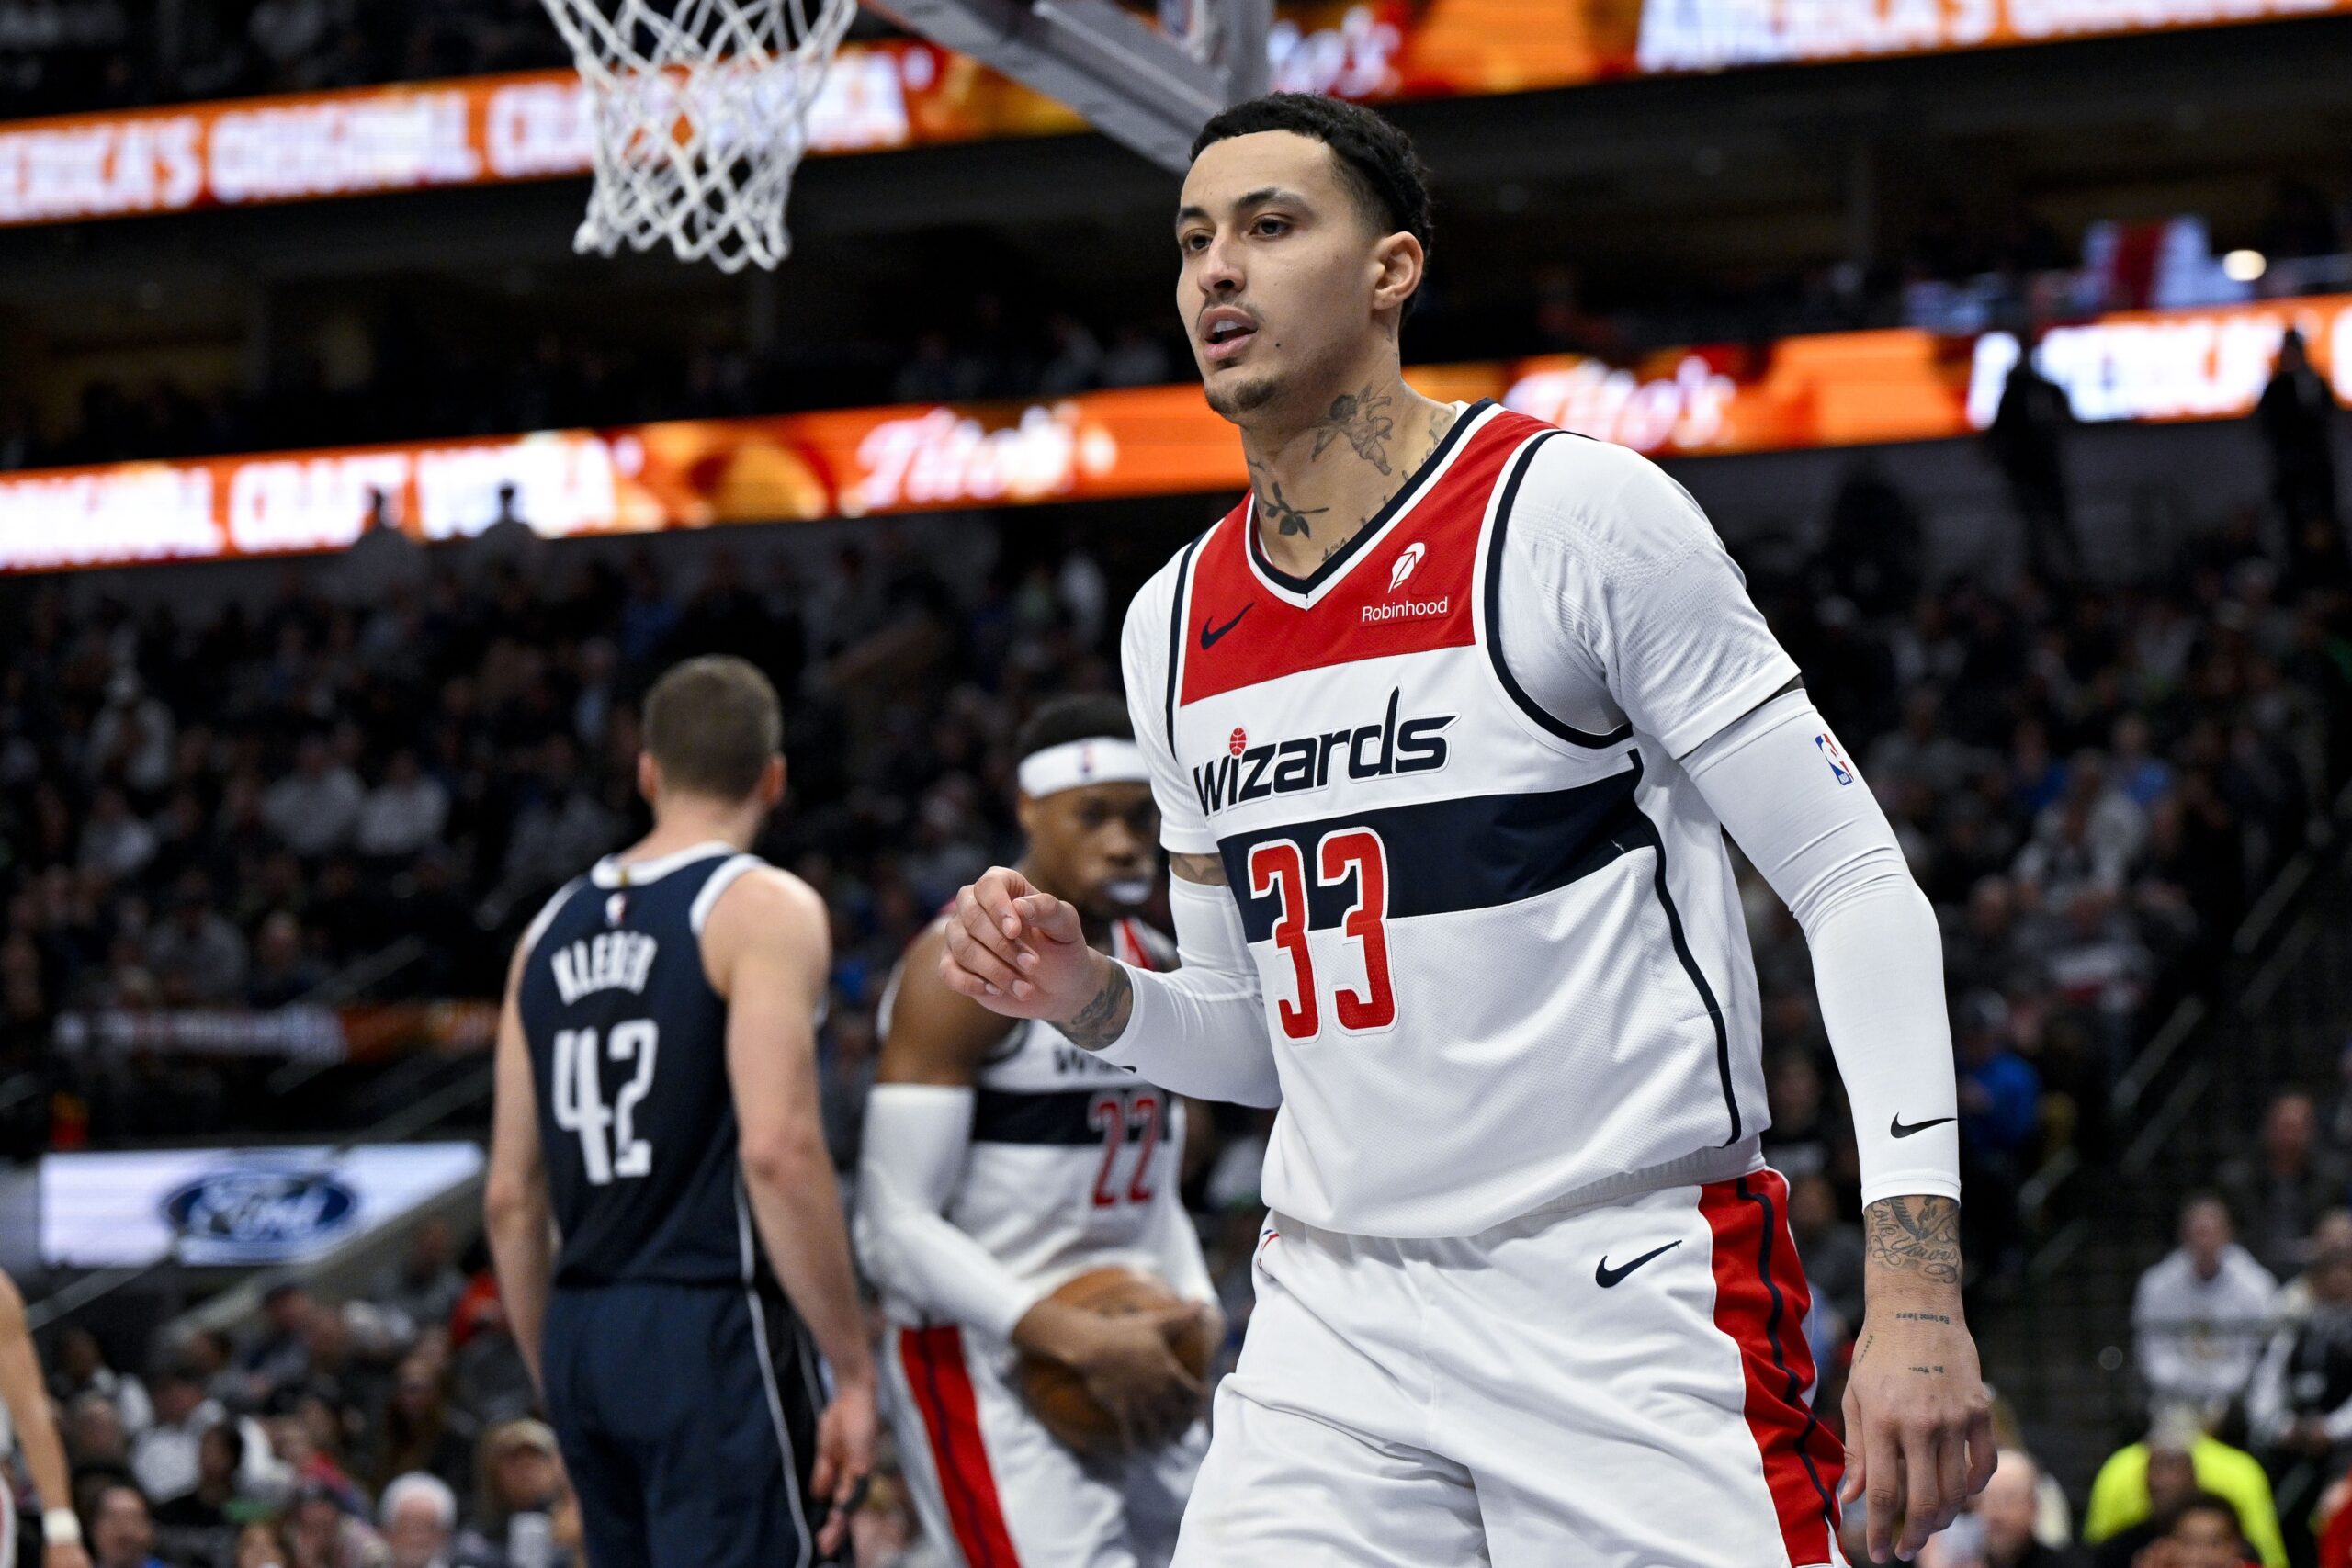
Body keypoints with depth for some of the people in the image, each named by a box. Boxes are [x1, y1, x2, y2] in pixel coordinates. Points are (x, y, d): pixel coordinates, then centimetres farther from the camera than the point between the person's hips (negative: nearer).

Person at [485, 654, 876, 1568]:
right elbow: (778, 1149, -19)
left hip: (581, 1333, 7)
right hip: (713, 1327, -7)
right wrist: (852, 1370, -15)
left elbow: (511, 1197, 15)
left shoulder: (552, 931, 15)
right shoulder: (762, 909, -6)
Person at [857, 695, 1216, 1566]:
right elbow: (896, 1227, -18)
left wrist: (1193, 1321, 3)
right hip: (985, 1370, -8)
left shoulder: (1156, 967, 12)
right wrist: (1082, 1341, -25)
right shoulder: (967, 967, -13)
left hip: (1132, 1384, 8)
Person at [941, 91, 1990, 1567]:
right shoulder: (1176, 625, 11)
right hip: (1337, 1323, 5)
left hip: (1632, 1308, -5)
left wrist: (1917, 1292, -19)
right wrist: (1092, 998, -2)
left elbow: (1859, 886, -10)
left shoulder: (1575, 513, -8)